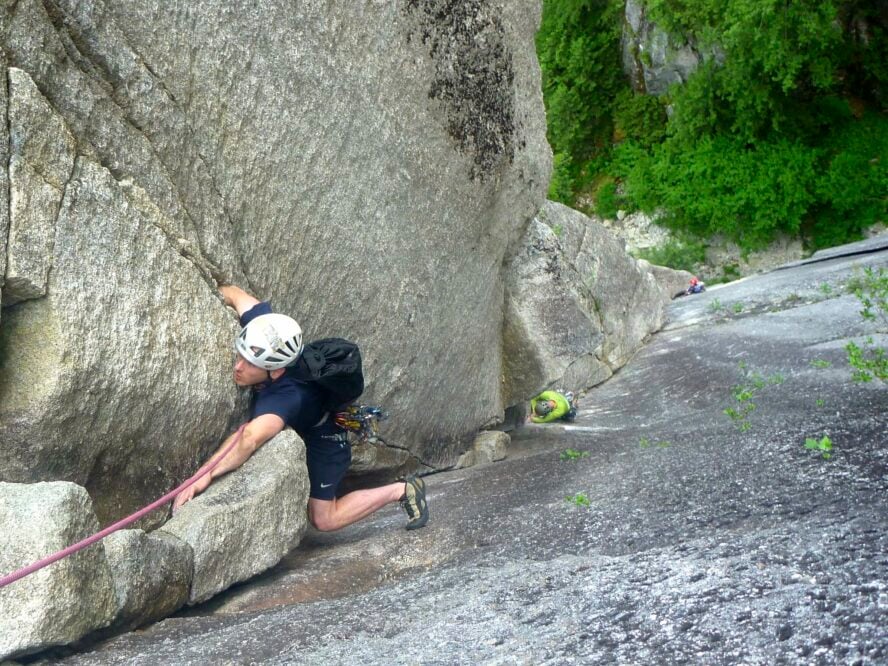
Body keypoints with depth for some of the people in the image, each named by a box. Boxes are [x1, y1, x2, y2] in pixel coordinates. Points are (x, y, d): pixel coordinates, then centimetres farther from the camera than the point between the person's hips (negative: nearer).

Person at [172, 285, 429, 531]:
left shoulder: (285, 396, -50)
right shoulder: (264, 328, -32)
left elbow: (250, 438, -66)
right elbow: (234, 293, -14)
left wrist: (204, 476, -68)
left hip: (322, 438, -8)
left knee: (323, 519, 3)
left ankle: (402, 490, 12)